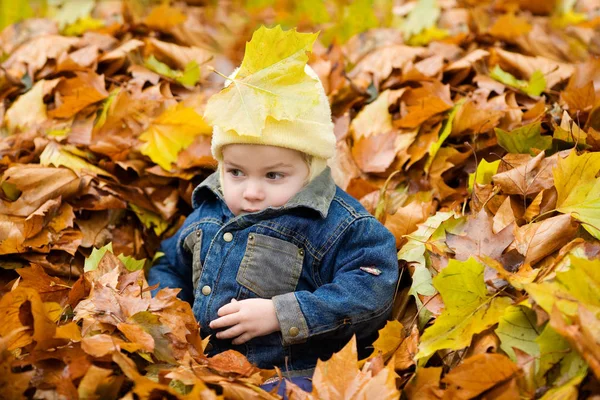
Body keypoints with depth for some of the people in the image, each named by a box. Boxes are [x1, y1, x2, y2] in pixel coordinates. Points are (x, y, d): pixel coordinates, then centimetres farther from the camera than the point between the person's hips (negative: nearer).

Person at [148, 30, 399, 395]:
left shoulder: (342, 226, -4)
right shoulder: (207, 212, 15)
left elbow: (370, 291, -14)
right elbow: (170, 266, 28)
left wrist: (281, 315, -19)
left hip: (289, 377, -7)